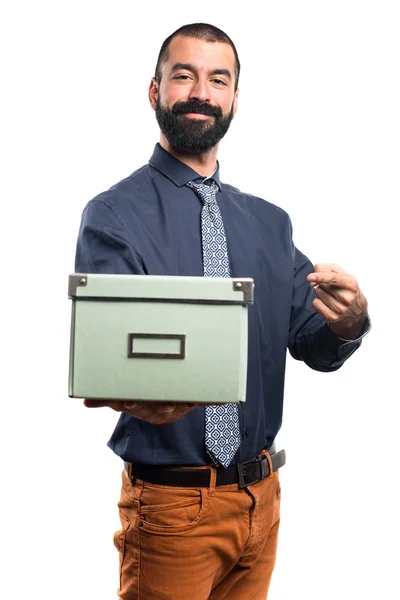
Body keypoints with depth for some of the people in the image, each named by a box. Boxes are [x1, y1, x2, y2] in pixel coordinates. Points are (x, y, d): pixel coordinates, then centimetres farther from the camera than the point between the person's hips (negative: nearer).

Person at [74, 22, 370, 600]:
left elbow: (314, 347, 4)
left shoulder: (268, 223, 8)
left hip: (261, 493, 5)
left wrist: (347, 320, -19)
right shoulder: (113, 217, -9)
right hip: (171, 502, -5)